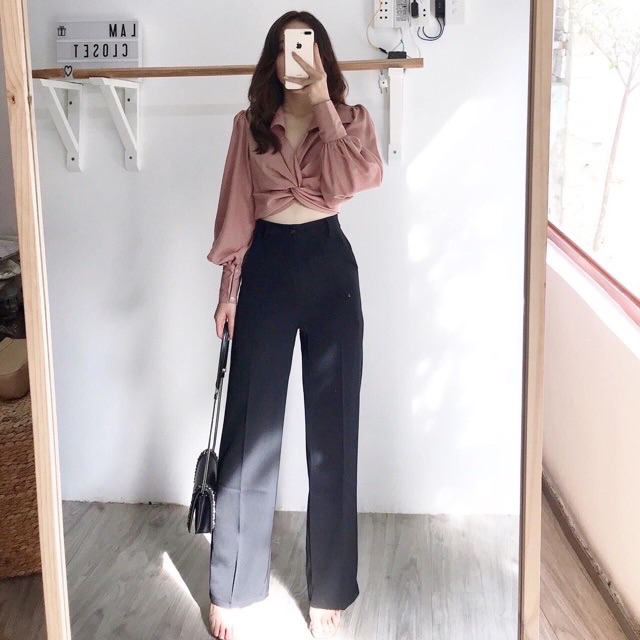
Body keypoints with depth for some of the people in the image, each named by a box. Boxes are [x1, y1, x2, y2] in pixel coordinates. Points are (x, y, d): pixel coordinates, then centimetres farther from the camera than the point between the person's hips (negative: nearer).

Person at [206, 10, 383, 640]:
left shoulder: (350, 117, 4)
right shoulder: (250, 125, 7)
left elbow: (356, 179, -16)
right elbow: (237, 210, 6)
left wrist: (324, 105, -14)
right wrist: (229, 287, 2)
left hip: (329, 266, 0)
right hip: (267, 266, 1)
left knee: (332, 424, 3)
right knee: (250, 423, 2)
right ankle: (229, 588, 17)